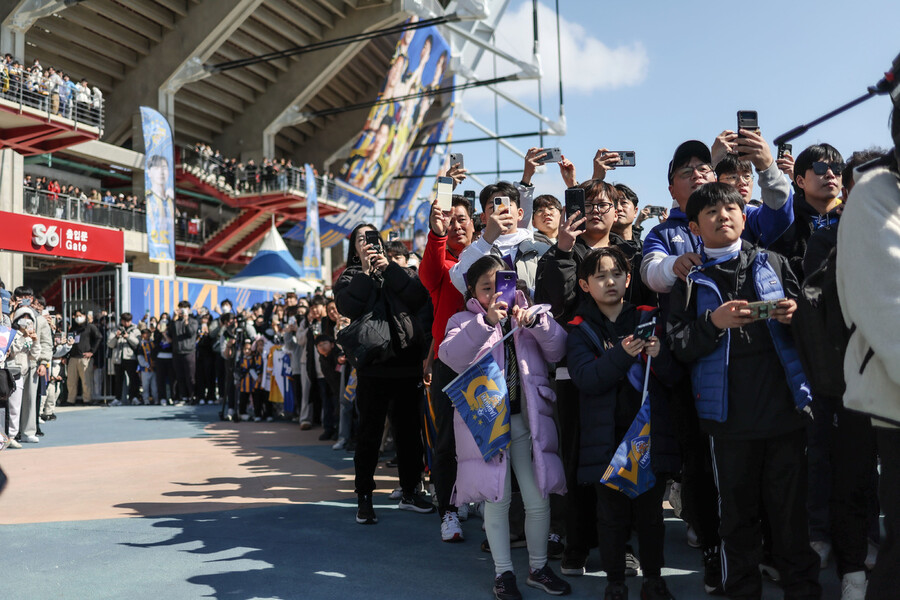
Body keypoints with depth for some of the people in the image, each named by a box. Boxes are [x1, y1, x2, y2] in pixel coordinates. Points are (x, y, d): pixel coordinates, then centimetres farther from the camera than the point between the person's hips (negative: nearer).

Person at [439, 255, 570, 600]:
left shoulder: (526, 317, 10)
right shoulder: (465, 322, 2)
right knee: (497, 499, 3)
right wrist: (486, 322, -32)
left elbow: (557, 351, -4)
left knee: (539, 498, 6)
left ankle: (539, 567, 27)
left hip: (526, 419, 3)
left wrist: (536, 321, -23)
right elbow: (452, 356, -19)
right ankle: (503, 572, 21)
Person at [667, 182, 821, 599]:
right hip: (729, 417, -1)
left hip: (785, 407, 1)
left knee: (790, 509, 6)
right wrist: (713, 322, -17)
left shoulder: (773, 264, 11)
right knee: (738, 511, 8)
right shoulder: (691, 281, 7)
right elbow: (677, 346, -1)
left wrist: (796, 314, -6)